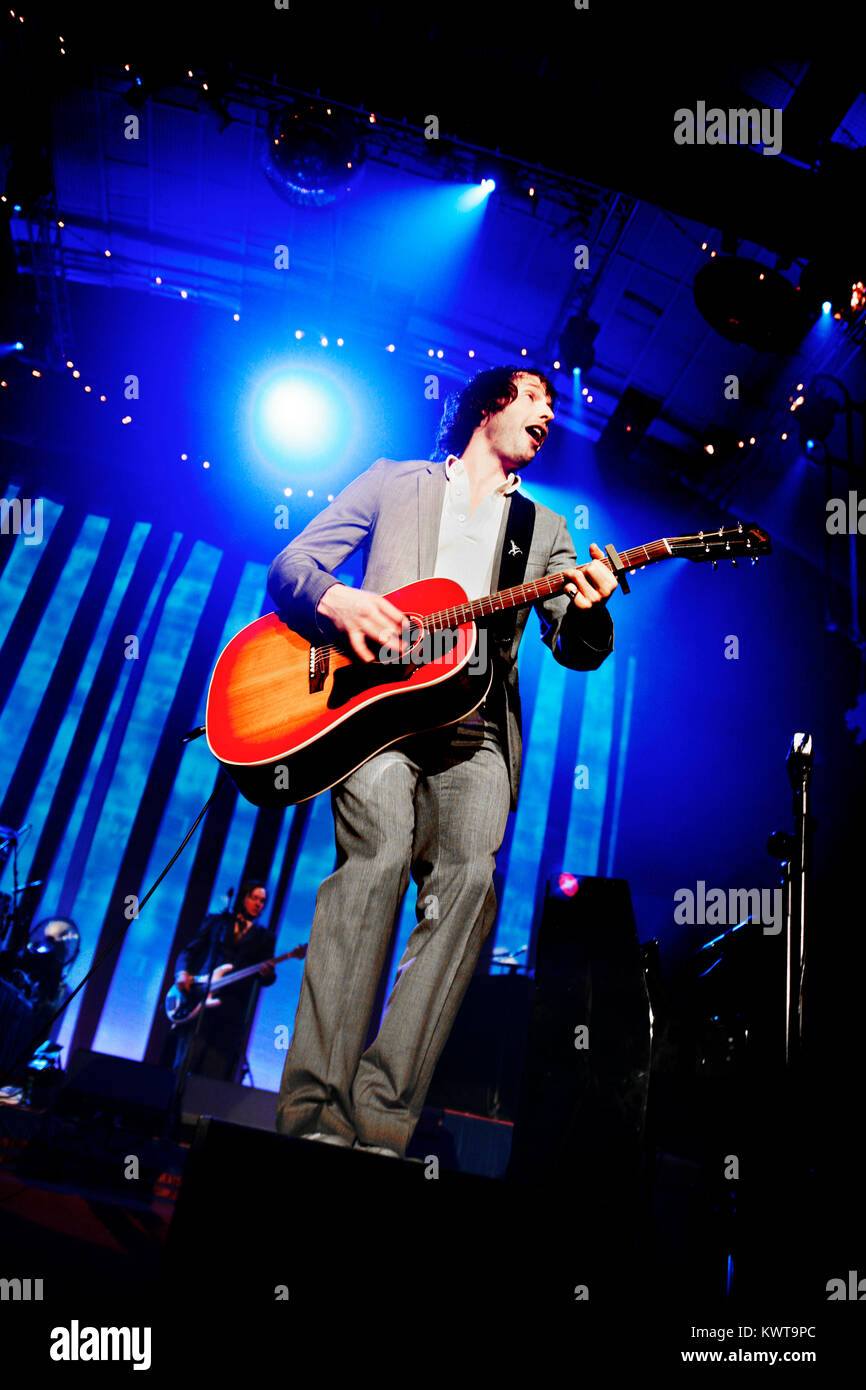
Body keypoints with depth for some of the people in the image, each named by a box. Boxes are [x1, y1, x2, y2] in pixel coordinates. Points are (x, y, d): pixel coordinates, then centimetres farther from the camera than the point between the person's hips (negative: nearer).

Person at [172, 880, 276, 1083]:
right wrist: (182, 973, -7)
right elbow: (189, 951, 13)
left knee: (216, 1073, -4)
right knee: (186, 1062, -7)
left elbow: (266, 977, 8)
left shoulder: (265, 937, 15)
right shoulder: (216, 921, 15)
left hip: (232, 1010, 0)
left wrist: (267, 973, -17)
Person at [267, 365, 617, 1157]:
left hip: (474, 731, 2)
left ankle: (379, 1128, -21)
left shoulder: (544, 529, 26)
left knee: (470, 875, -24)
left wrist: (590, 612, -10)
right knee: (379, 854, -29)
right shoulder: (394, 482, 20)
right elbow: (289, 566, 13)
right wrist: (334, 600, -11)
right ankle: (314, 1121, -23)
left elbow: (576, 650, 14)